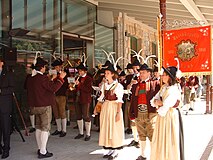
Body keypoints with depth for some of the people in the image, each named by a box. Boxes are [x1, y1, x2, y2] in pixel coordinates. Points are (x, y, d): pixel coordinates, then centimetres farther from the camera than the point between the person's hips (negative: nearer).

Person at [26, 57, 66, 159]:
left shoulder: (30, 79, 6)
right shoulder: (43, 78, -18)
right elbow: (53, 88, -21)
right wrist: (60, 78, -13)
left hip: (35, 106, 8)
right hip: (45, 106, -8)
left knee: (38, 127, 17)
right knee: (45, 128, -1)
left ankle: (40, 149, 27)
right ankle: (43, 152, 2)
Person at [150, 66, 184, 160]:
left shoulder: (174, 89, -18)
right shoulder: (163, 87, 7)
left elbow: (165, 107, -23)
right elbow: (153, 101, 4)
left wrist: (159, 104, -4)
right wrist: (157, 102, -17)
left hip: (170, 116, -8)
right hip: (161, 116, 8)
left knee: (169, 141, 4)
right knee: (160, 140, 16)